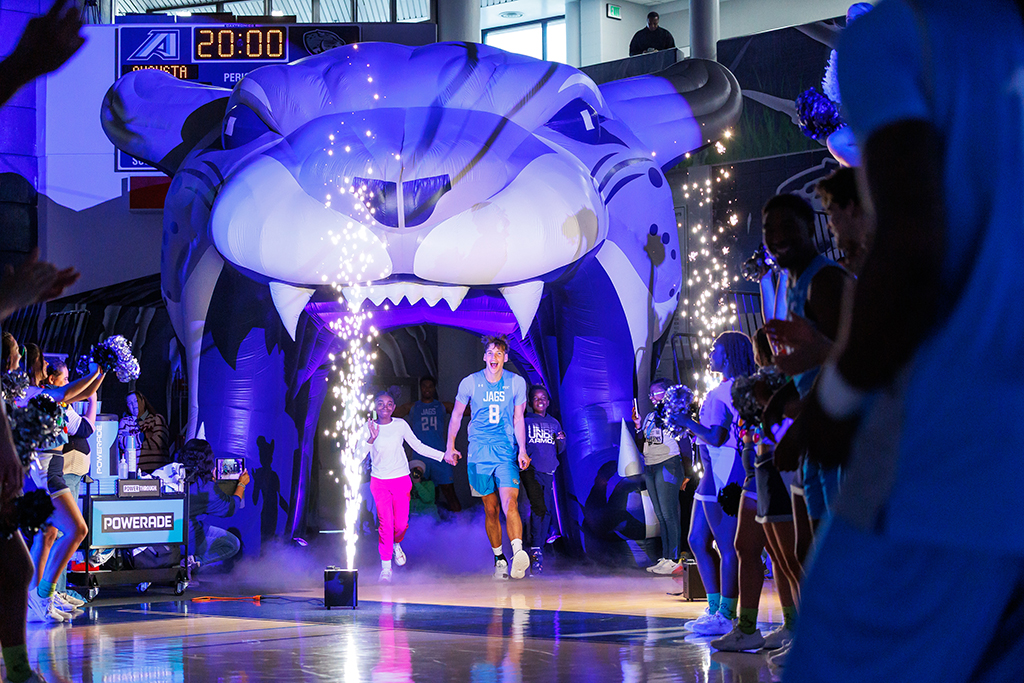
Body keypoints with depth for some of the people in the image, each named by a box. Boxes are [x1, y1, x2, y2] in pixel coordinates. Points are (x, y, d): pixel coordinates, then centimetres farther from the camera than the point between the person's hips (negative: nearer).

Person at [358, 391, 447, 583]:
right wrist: (371, 439, -26)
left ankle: (396, 544, 34)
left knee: (401, 523, -2)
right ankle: (386, 566, 0)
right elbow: (358, 455, -11)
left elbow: (418, 446, 9)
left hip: (401, 480, 1)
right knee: (385, 522, -11)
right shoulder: (369, 427, -3)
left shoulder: (400, 425, 0)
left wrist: (443, 455, 6)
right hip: (379, 482, -1)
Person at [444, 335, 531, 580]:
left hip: (506, 452, -1)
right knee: (491, 510, 5)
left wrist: (522, 450, -3)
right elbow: (456, 415, 14)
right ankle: (499, 559, 17)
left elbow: (518, 419, 7)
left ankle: (518, 552, -35)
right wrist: (450, 447, 12)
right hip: (479, 452, 1)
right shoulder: (470, 383, 2)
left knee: (510, 504, -20)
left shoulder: (516, 382, 3)